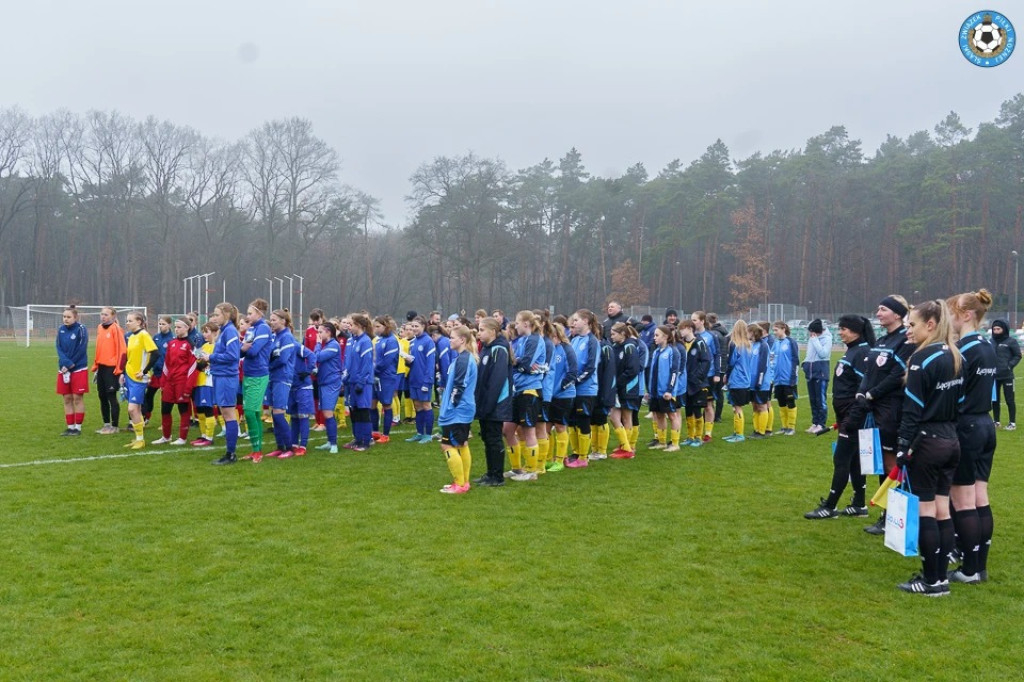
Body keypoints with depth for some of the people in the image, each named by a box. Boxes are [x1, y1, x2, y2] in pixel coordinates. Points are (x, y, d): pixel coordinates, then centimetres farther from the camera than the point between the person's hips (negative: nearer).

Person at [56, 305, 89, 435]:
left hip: (79, 369, -5)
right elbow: (59, 349, 0)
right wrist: (66, 363, -16)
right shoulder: (61, 330, 6)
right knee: (67, 399, 7)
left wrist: (70, 365, -12)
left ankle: (78, 427, 7)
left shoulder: (81, 329, -8)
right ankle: (70, 427, 14)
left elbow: (81, 350, -13)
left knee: (77, 398, 0)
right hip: (64, 369, 5)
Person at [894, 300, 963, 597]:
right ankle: (941, 576, 18)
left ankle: (932, 581, 6)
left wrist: (902, 449, -15)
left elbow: (913, 409, -18)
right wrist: (949, 430, 18)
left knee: (925, 511, 0)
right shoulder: (956, 357, 9)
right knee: (942, 510, 12)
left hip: (926, 442, -8)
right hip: (950, 441, 8)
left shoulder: (922, 358, -16)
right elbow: (958, 403, 13)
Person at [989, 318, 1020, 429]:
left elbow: (1017, 356, -3)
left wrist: (1009, 366, -15)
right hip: (994, 376, 5)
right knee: (994, 400, 10)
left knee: (1010, 400, 0)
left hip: (1007, 376, -4)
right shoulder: (991, 341, 9)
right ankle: (996, 422, 20)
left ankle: (1012, 423, 7)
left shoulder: (1011, 341, -4)